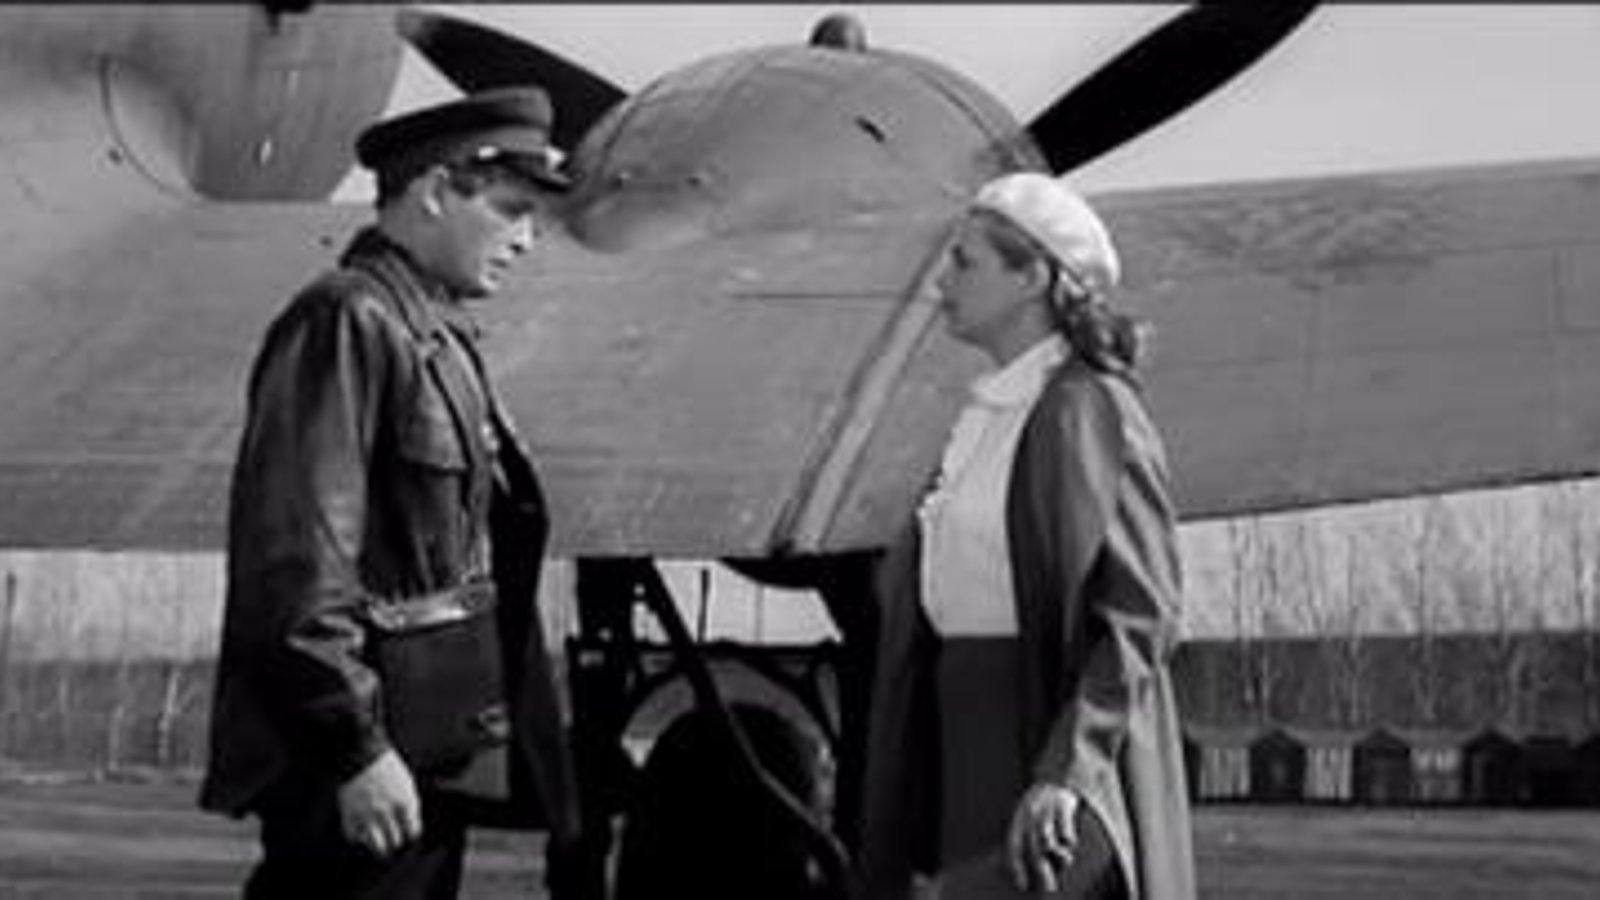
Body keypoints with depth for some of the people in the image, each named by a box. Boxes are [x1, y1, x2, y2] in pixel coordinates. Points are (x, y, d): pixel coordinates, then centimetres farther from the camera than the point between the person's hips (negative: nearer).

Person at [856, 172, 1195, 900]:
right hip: (968, 756, 8)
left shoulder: (1089, 410, -13)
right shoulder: (984, 417, 13)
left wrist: (1066, 772, -27)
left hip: (1055, 726, -8)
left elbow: (1140, 615, -17)